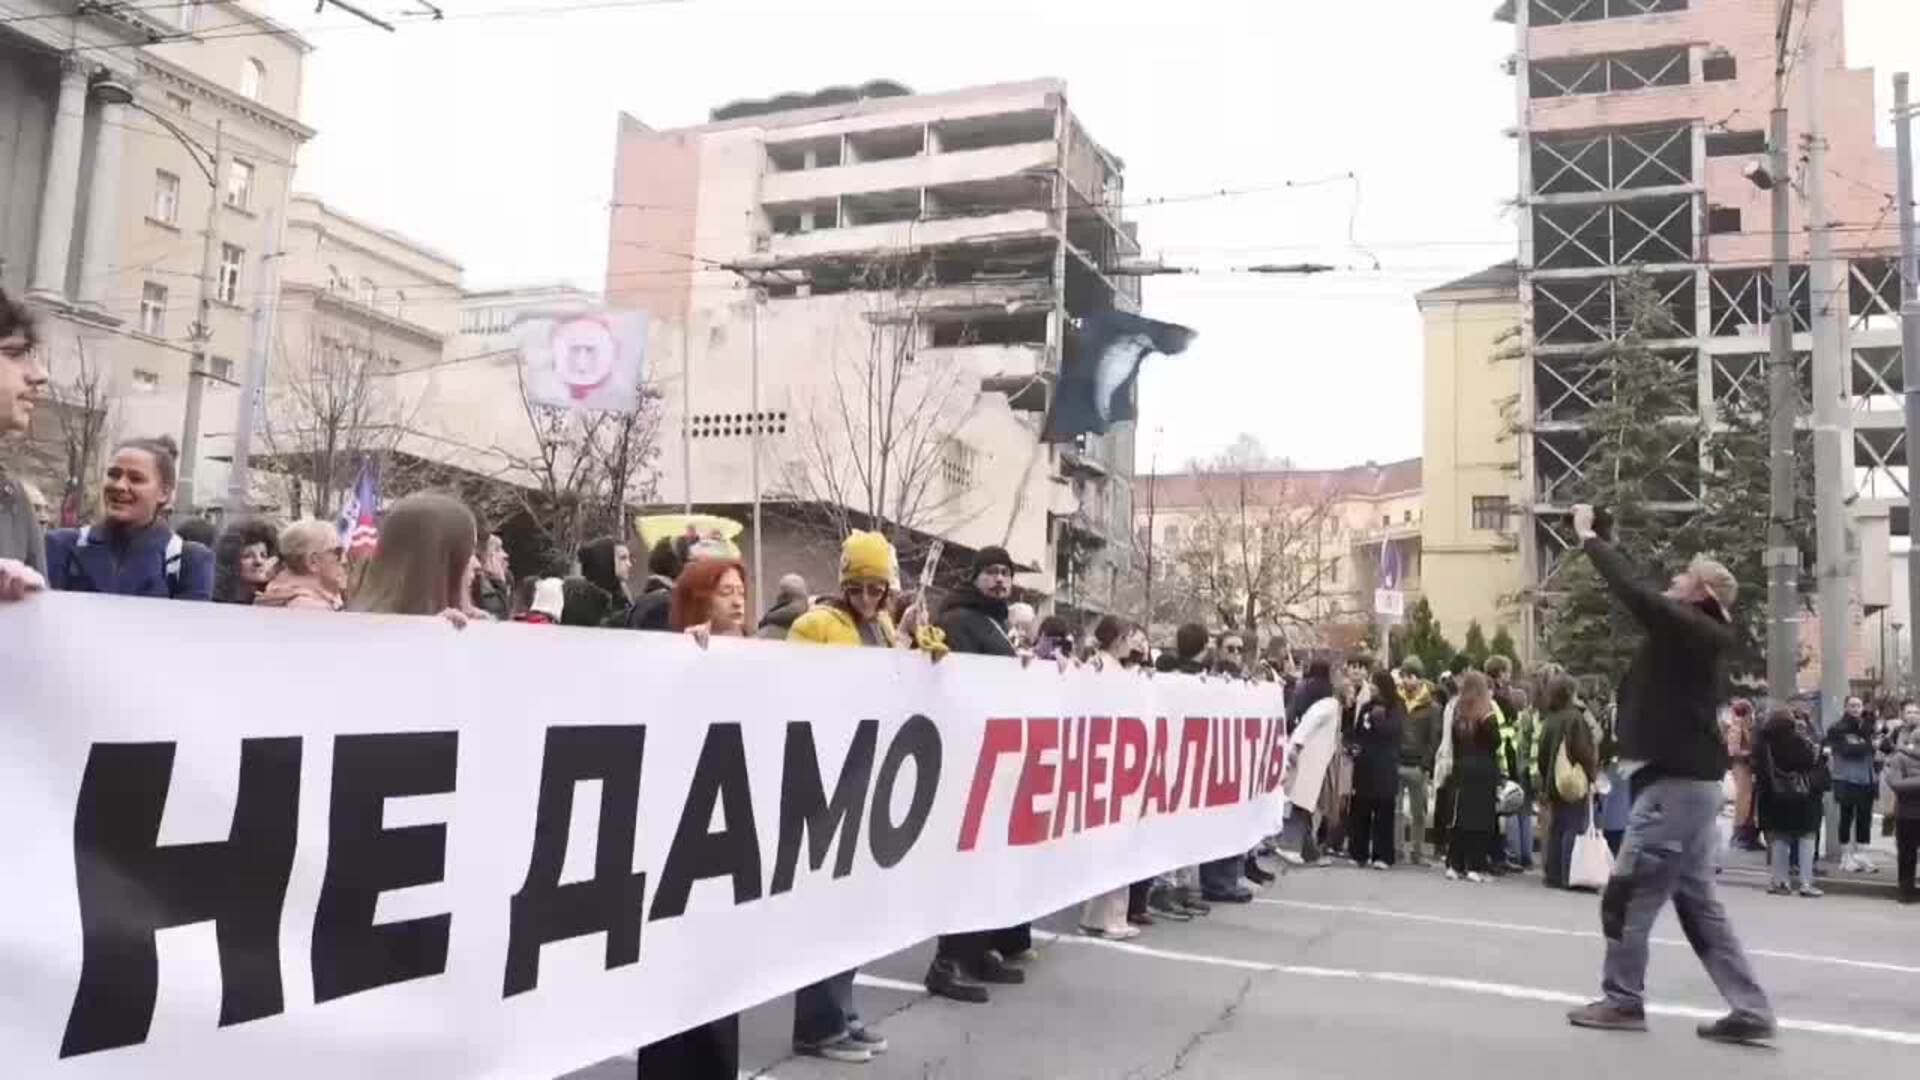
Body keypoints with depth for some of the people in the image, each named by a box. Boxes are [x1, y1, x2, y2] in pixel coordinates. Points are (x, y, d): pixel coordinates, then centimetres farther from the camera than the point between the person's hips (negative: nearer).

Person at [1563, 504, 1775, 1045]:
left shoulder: (1690, 630, -14)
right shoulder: (1695, 637, 14)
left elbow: (1636, 595, -22)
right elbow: (1641, 596, 19)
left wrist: (1589, 537, -12)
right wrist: (1597, 542, 15)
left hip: (1676, 782, -10)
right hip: (1685, 780, 10)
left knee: (1626, 894, -2)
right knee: (1696, 899, 12)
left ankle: (1623, 1000, 8)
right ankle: (1749, 1010, 13)